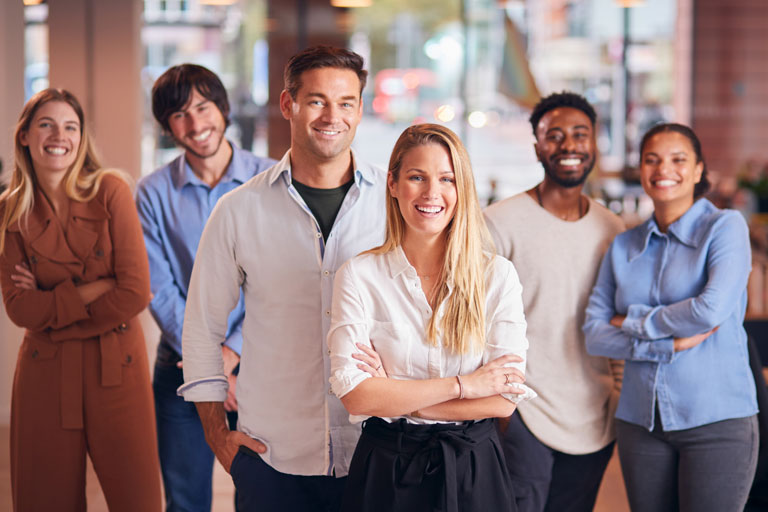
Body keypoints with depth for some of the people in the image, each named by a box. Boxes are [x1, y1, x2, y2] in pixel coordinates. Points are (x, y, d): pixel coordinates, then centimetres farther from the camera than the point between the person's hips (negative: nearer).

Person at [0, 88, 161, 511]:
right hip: (45, 371, 2)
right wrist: (90, 291, -14)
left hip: (116, 365, -1)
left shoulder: (110, 191, -4)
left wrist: (52, 306, -7)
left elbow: (135, 293, -10)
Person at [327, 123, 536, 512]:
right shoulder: (359, 276, -5)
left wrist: (394, 398, -13)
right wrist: (461, 385, -15)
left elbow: (505, 399, -9)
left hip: (473, 470, 1)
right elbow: (354, 395, -14)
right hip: (387, 471, -1)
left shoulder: (498, 275, -2)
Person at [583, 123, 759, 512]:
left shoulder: (725, 227, -1)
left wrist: (633, 321, -5)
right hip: (641, 421, 4)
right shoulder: (624, 247, 10)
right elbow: (594, 334, 2)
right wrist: (671, 344, -12)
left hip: (717, 419, -4)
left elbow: (713, 308, -16)